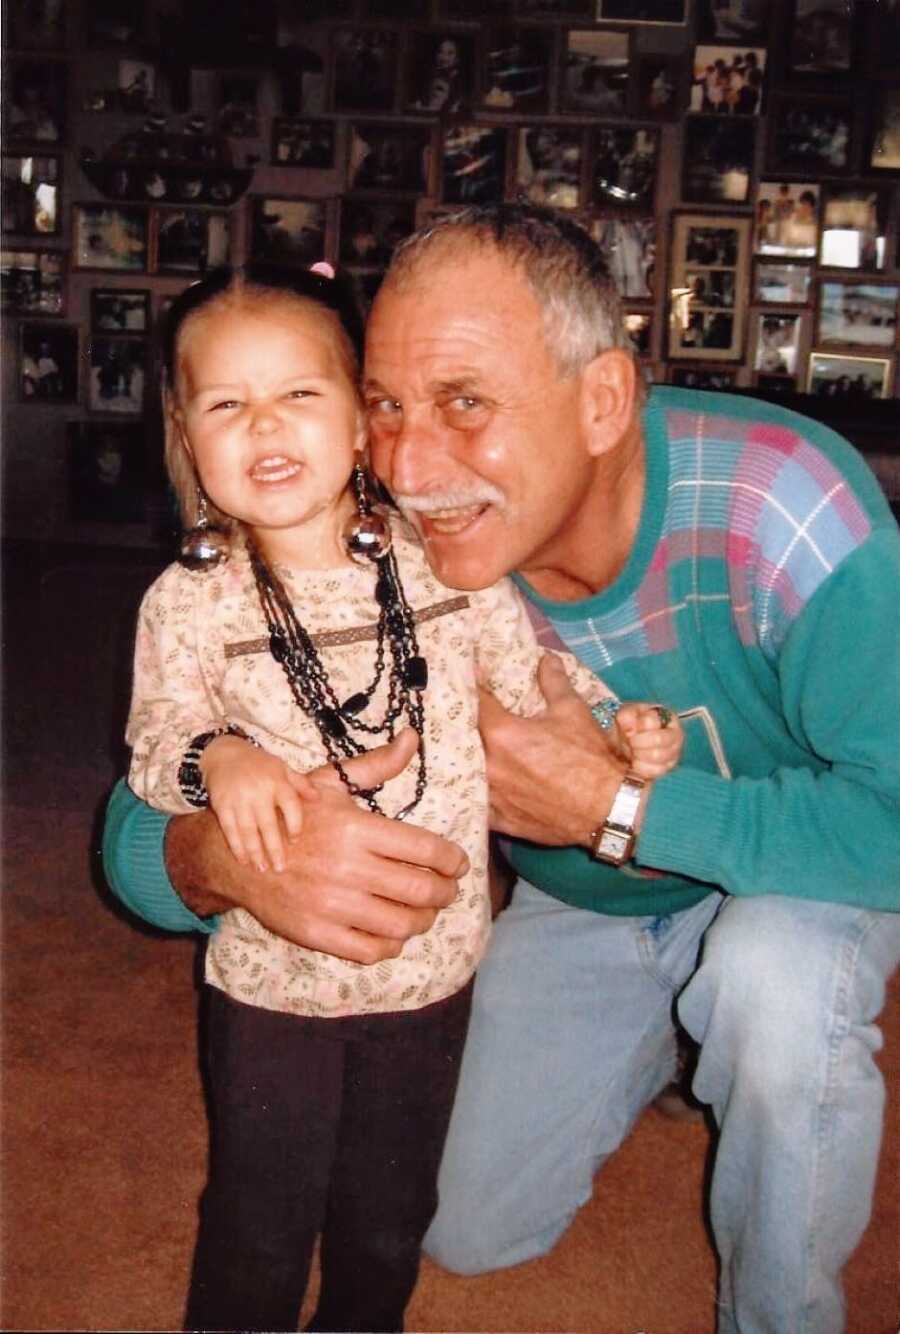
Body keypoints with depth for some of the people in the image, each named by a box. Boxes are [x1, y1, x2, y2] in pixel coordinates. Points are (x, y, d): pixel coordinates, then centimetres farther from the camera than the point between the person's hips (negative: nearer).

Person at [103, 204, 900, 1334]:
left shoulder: (779, 501, -35)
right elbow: (142, 821, -22)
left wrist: (617, 805, -36)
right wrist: (224, 859, -47)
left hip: (792, 870, -2)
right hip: (574, 909, 3)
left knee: (774, 980, -37)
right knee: (469, 1232, 9)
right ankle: (648, 1043, 36)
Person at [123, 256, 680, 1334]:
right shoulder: (188, 604, -9)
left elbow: (535, 673, 4)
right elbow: (156, 738, -12)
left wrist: (623, 727, -11)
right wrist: (217, 757, -32)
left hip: (433, 962, 2)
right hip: (272, 971, -1)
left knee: (389, 1218, 22)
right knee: (259, 1223, 15)